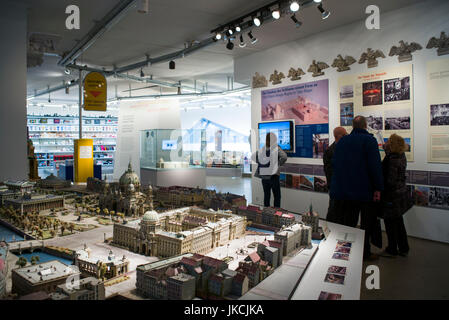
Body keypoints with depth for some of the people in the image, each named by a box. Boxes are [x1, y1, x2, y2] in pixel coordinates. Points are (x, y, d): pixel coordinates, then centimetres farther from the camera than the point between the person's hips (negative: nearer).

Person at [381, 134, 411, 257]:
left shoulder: (392, 160, -24)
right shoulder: (401, 156, 1)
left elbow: (390, 181, -23)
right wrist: (385, 148, 30)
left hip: (391, 196, -9)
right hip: (401, 194, 9)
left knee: (390, 223, 5)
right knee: (398, 222, 19)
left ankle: (392, 250, 17)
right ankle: (403, 249, 29)